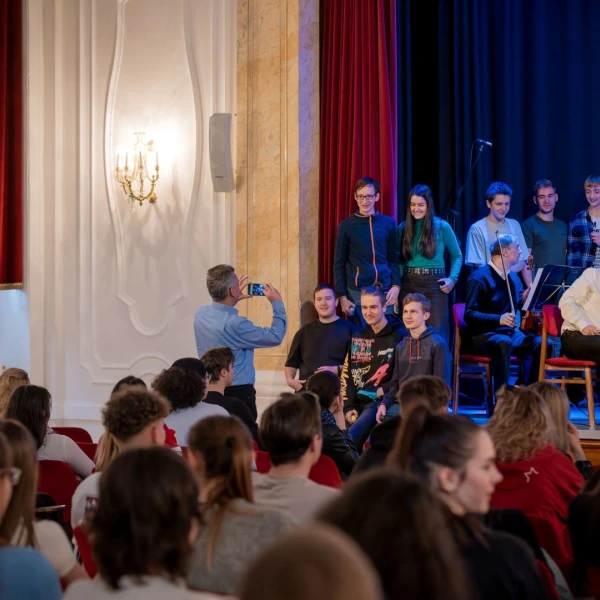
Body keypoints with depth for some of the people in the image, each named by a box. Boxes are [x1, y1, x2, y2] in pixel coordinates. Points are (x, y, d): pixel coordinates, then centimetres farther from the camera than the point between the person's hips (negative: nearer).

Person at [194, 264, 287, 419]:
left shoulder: (200, 313, -2)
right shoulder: (234, 324, -25)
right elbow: (275, 337, -14)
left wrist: (235, 299, 21)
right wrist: (277, 303, -3)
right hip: (238, 393, -8)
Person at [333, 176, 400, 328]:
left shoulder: (388, 223, 6)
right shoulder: (346, 225, 2)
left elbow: (394, 258, 10)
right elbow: (339, 263, 4)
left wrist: (396, 285, -3)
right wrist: (342, 296, -2)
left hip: (384, 291, 1)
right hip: (356, 292, -1)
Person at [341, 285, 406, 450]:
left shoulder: (399, 337, -1)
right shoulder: (357, 338, 17)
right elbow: (347, 375, 14)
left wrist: (384, 391, -12)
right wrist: (348, 407, 3)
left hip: (382, 402, -6)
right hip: (357, 402, 6)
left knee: (349, 440, -30)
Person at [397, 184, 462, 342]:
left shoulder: (442, 227, -1)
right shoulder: (403, 228, 7)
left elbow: (457, 256, 9)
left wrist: (452, 279, -5)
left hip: (434, 284, -3)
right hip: (409, 284, 3)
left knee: (436, 333, -4)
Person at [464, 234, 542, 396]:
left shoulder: (513, 278, 16)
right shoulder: (480, 278, -8)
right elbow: (470, 315, -16)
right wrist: (499, 319, -30)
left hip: (512, 333, 7)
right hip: (484, 335, -7)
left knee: (542, 343, -21)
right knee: (503, 343, -40)